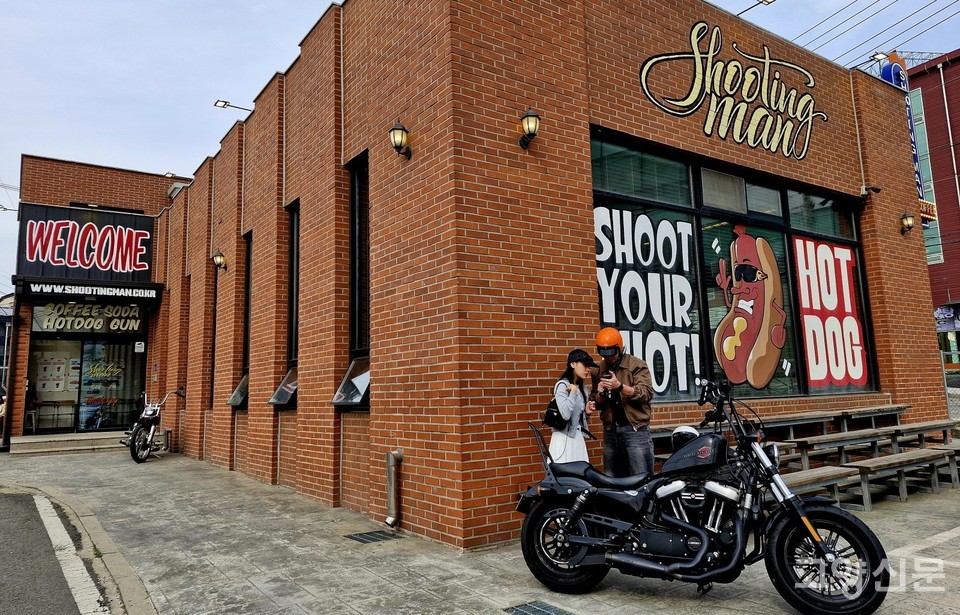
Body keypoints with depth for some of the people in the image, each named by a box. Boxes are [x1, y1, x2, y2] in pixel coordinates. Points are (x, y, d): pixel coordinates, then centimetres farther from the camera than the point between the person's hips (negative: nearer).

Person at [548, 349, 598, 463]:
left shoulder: (580, 387, 13)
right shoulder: (562, 385, -12)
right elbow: (565, 415, -25)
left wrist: (586, 412, 3)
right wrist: (573, 392, -20)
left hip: (577, 437, 8)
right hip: (564, 438, -8)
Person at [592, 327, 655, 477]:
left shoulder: (637, 365, -2)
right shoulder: (600, 370, 14)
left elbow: (647, 393, -13)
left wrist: (620, 386, -25)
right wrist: (600, 394, -5)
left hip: (634, 427, -5)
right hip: (610, 430, 6)